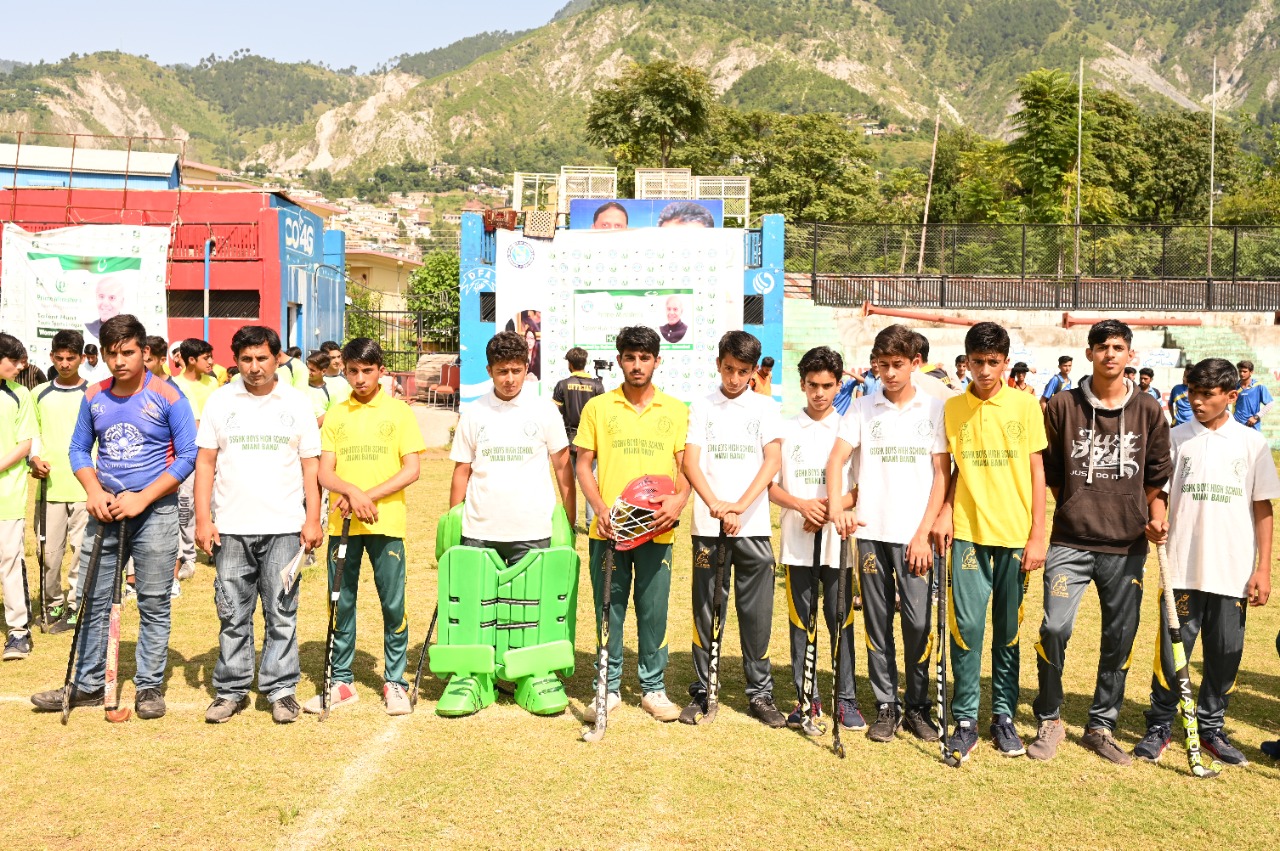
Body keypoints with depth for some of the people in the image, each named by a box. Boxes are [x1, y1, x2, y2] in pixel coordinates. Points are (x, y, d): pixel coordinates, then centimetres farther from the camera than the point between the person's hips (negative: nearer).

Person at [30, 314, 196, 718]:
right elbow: (79, 449, 12)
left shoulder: (167, 397, -8)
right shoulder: (94, 397, 5)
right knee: (94, 601, 10)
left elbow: (187, 456, -9)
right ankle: (88, 685, 22)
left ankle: (149, 687, 12)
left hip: (155, 513, -4)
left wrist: (142, 498, -15)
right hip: (105, 512, 4)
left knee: (153, 604, 2)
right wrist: (95, 492, -6)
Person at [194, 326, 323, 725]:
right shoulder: (220, 400, 6)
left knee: (281, 613, 2)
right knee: (233, 613, 6)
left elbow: (310, 465, 6)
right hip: (231, 528, 1)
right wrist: (203, 519, -2)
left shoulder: (297, 403, 5)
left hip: (284, 528, -1)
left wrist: (313, 519, -3)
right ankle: (231, 689, 18)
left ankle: (281, 690, 12)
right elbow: (205, 461, 6)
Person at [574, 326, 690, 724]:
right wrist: (600, 508, -9)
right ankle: (609, 687, 18)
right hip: (609, 528, 0)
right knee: (608, 610, 5)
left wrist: (679, 499, -13)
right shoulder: (598, 407, 5)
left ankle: (653, 687, 20)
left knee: (653, 611, 5)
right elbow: (583, 464, 5)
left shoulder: (676, 410, 7)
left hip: (656, 530, 0)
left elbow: (686, 466, 7)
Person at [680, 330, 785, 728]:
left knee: (757, 613, 4)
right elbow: (690, 462, -4)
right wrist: (716, 505, -21)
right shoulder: (701, 407, 6)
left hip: (754, 527, 0)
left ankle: (760, 693, 16)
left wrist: (739, 505, -19)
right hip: (708, 526, 0)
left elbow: (773, 461, -5)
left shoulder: (765, 407, 6)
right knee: (706, 612, 5)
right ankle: (701, 691, 17)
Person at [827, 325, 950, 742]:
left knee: (918, 621, -2)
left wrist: (924, 533, -7)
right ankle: (886, 707, 18)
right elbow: (836, 459, -3)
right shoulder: (863, 408, 5)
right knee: (877, 623, 7)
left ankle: (917, 707, 14)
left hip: (915, 535, -1)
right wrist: (836, 506, -21)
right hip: (871, 532, 2)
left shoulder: (935, 408, 2)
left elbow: (942, 475, 1)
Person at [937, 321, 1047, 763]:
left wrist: (1037, 536, -1)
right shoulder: (952, 408, 3)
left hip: (1015, 535, 0)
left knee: (1008, 629, 8)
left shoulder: (1026, 405, 0)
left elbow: (1036, 471, 2)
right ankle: (965, 720, 8)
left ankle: (1004, 715, 21)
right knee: (967, 626, -3)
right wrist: (944, 512, -5)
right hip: (968, 533, 0)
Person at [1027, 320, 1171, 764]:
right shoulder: (1063, 406, 1)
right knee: (1055, 628, -10)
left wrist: (1157, 513, -3)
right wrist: (1077, 510, 3)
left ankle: (1101, 726, 23)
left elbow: (1156, 477, 12)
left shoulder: (1149, 411, 5)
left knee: (1120, 637, 6)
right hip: (1070, 541, -2)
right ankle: (1049, 720, 10)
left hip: (1127, 545, 2)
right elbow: (1050, 471, 7)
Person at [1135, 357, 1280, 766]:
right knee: (1172, 649, 1)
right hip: (1183, 568, -1)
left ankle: (1211, 728, 25)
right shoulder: (1176, 438, 2)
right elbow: (1158, 492, 6)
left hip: (1234, 572, 1)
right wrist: (1155, 522, -17)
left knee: (1225, 655, 8)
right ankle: (1159, 726, 15)